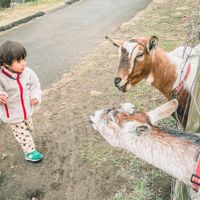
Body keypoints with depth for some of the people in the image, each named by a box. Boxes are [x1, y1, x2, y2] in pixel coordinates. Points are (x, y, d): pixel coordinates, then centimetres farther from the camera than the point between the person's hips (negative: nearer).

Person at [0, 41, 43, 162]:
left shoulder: (28, 72, -16)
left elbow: (35, 85, -1)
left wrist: (36, 97, -17)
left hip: (26, 110, 5)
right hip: (12, 115, -5)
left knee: (29, 129, 28)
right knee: (22, 134, 10)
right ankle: (30, 152, 31)